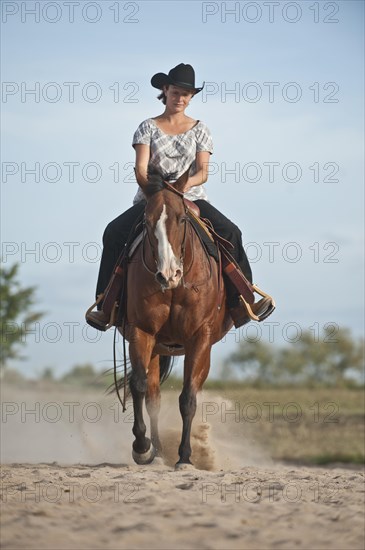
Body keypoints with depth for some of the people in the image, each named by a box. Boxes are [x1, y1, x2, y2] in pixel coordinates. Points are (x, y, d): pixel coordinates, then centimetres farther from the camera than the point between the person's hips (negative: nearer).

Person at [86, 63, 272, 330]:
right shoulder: (148, 127, 8)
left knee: (230, 232, -26)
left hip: (192, 198, 1)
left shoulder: (199, 130, 11)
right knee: (114, 233, -27)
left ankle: (237, 305, -25)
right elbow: (140, 169, -4)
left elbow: (203, 172, -1)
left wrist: (184, 185, -23)